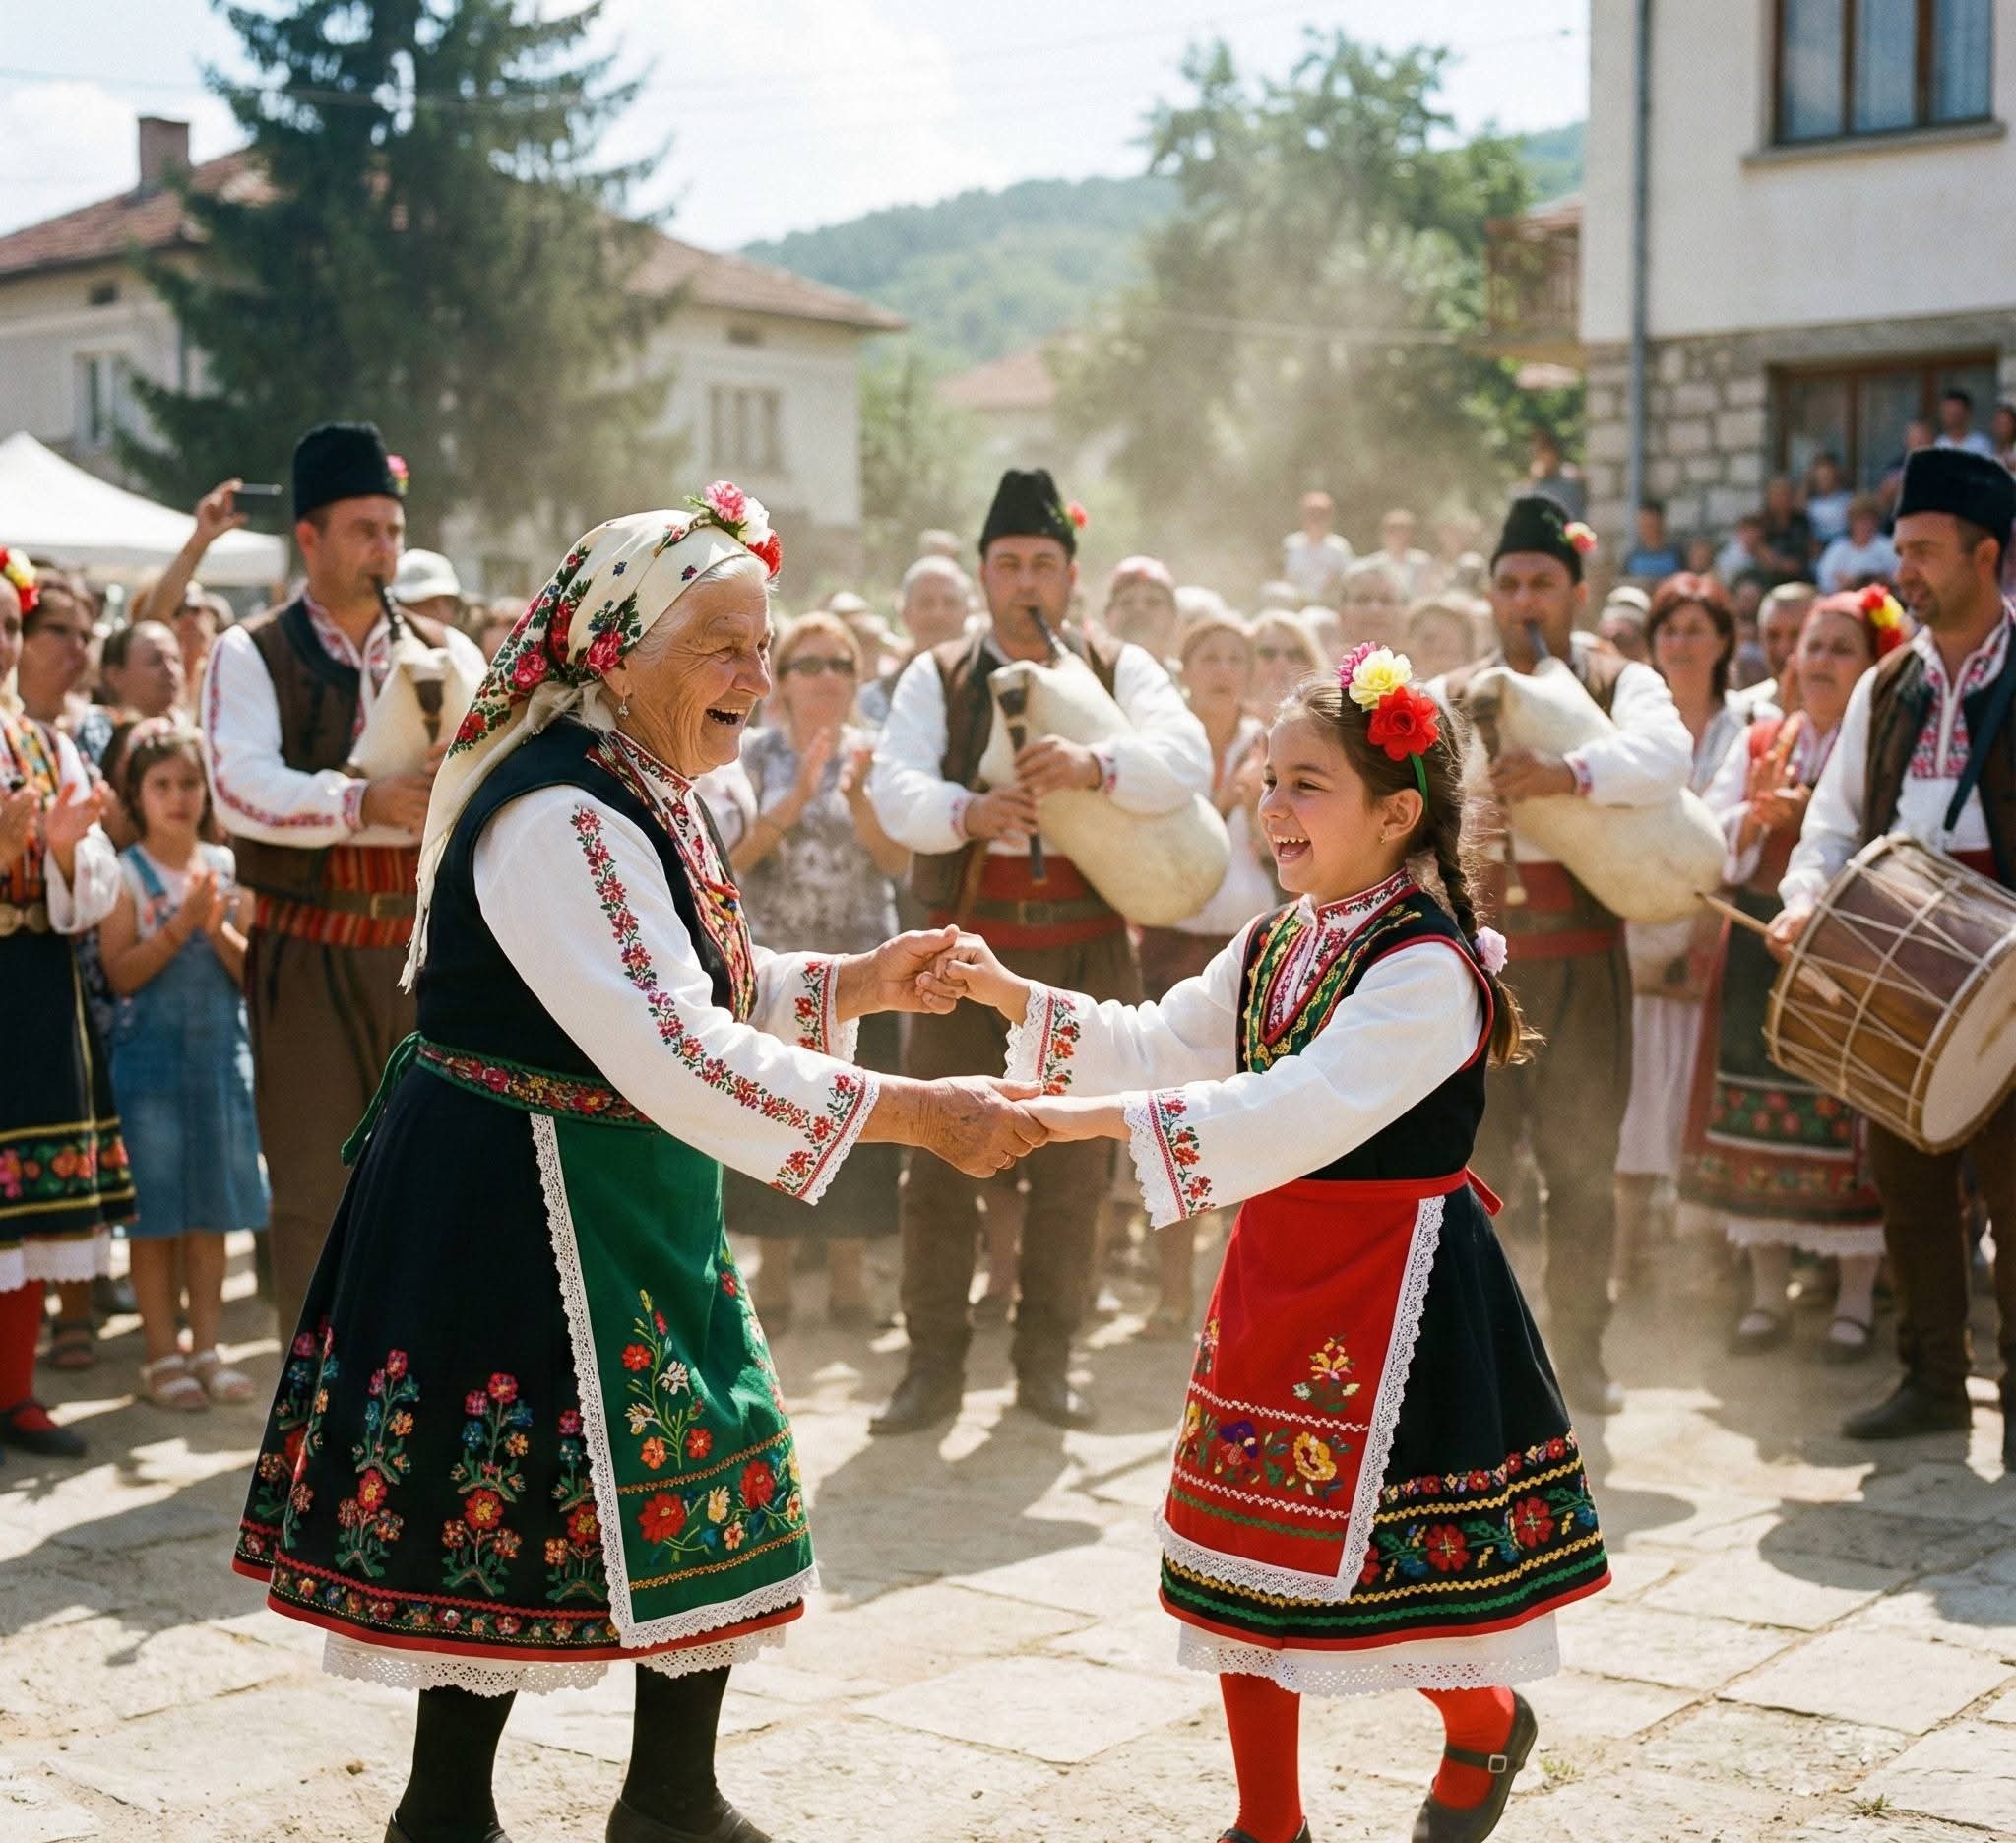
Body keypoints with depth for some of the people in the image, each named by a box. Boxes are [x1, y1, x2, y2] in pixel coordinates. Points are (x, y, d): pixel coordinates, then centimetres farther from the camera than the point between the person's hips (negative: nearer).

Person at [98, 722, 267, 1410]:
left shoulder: (227, 866, 6)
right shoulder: (127, 873, -3)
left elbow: (253, 971, 4)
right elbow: (120, 973, -11)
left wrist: (218, 928, -13)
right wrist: (181, 924, -18)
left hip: (221, 1052, 3)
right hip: (150, 1058, -3)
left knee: (212, 1209, 7)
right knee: (156, 1211, 1)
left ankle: (205, 1348, 15)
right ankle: (162, 1354, 9)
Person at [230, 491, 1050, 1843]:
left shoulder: (643, 794, 9)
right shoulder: (558, 817, -24)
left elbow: (697, 990, 19)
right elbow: (667, 1046, -32)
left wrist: (857, 985, 3)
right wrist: (915, 1114, -31)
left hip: (630, 1206, 10)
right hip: (518, 1207, -10)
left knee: (695, 1494, 15)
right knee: (520, 1511, 1)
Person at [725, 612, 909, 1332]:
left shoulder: (873, 753, 4)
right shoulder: (755, 753, 2)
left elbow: (899, 862, -4)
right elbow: (731, 857, -7)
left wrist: (857, 794, -19)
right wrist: (797, 798, -18)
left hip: (860, 965, 1)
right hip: (773, 964, -1)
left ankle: (848, 1279, 11)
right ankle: (773, 1279, 10)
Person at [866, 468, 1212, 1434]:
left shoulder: (1120, 670, 5)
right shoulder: (935, 676, 6)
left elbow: (1186, 759, -13)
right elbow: (894, 790, -9)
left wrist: (1096, 764, -33)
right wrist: (967, 811, -30)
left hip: (1086, 948, 0)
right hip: (965, 945, 0)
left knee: (1073, 1162, 5)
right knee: (940, 1158, 0)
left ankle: (1046, 1361, 16)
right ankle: (934, 1363, 10)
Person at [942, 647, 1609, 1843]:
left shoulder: (1427, 966, -20)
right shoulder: (1271, 948, 9)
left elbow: (1304, 1110, -31)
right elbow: (1163, 1046, 13)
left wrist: (1110, 1117, -36)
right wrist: (1017, 1000, 1)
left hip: (1394, 1283, -8)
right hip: (1275, 1274, 8)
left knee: (1390, 1551, 1)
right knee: (1248, 1539, 12)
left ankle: (1486, 1726, 35)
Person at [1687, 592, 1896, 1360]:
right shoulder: (1757, 743, 12)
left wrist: (1813, 814, -21)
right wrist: (1759, 812, -13)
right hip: (1759, 950, 4)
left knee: (1848, 1128, -2)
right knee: (1757, 1124, 6)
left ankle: (1856, 1299, 10)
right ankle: (1768, 1294, 17)